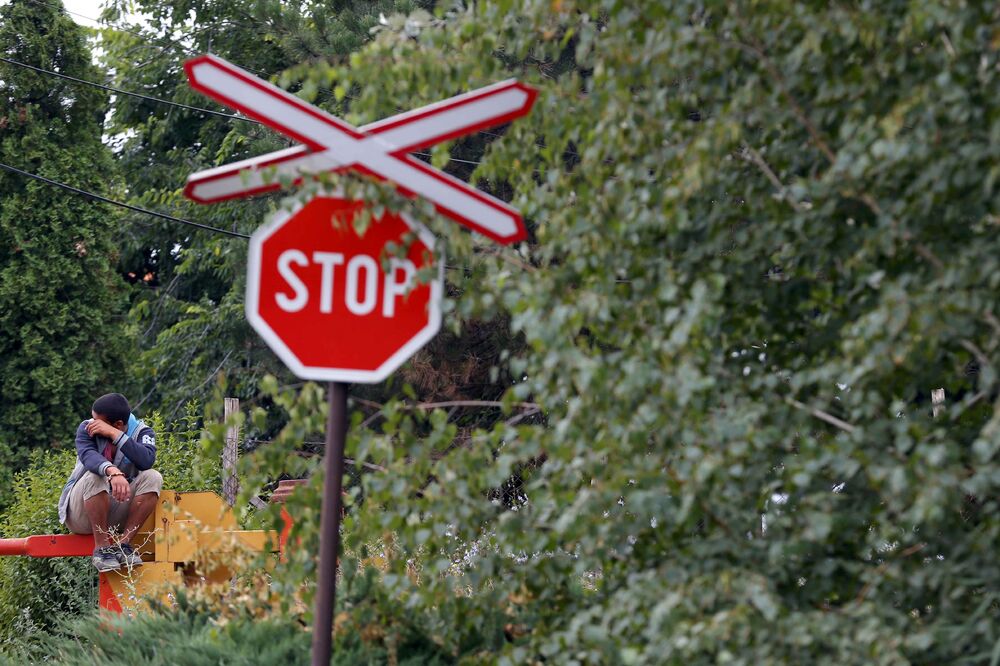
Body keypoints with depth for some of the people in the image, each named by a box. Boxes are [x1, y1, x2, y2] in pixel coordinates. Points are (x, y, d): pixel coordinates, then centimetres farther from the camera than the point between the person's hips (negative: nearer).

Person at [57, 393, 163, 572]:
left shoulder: (141, 432, -3)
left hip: (117, 514, 2)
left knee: (153, 478, -21)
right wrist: (113, 472, -49)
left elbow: (146, 461, -25)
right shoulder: (87, 428, -6)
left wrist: (114, 434, -26)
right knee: (95, 476, -32)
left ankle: (123, 543, -19)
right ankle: (101, 547, -24)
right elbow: (88, 455, -28)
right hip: (81, 515, -2)